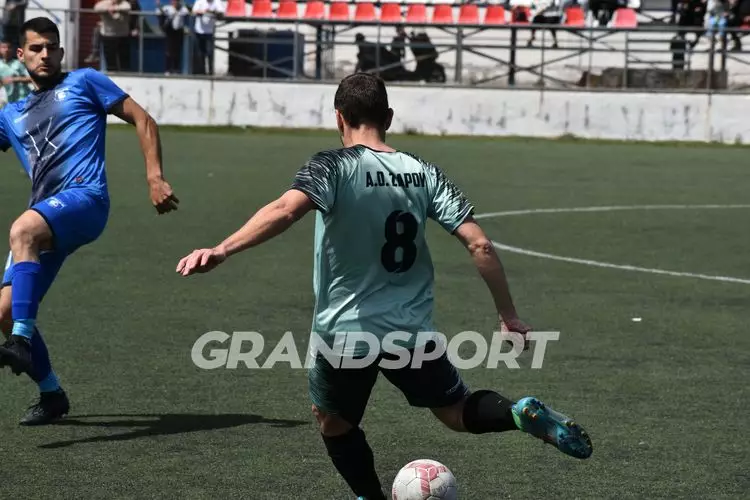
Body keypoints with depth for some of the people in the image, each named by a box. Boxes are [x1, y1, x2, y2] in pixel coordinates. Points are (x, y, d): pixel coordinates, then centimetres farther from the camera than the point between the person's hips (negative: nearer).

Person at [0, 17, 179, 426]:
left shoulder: (84, 82, 13)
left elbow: (143, 120, 8)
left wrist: (155, 177, -3)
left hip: (84, 198, -6)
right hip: (46, 217, 6)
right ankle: (52, 395, 15)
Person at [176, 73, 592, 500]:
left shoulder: (334, 166, -11)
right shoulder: (423, 173, 2)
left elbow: (287, 209, -31)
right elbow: (479, 245, -3)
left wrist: (222, 250, -41)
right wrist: (510, 316, 4)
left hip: (346, 332, -3)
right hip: (413, 330, 3)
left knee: (333, 419, 24)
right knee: (456, 410, 22)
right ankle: (520, 413, -7)